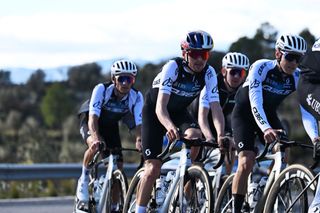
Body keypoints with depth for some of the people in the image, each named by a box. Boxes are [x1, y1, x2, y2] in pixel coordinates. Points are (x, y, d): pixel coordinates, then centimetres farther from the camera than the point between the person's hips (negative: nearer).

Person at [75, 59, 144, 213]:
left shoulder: (136, 97, -24)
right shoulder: (102, 89, -34)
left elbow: (138, 124, -30)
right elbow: (93, 117, -41)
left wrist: (139, 141, -52)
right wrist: (96, 137, -59)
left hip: (111, 125, 4)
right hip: (89, 120, -4)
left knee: (118, 167, -6)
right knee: (95, 146, -37)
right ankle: (84, 179, -14)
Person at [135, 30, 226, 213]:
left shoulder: (208, 73, -20)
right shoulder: (173, 67, -31)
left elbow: (215, 107, -27)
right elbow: (160, 106, -39)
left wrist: (220, 135, -45)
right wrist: (170, 127, -60)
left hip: (179, 112, 3)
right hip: (154, 111, -3)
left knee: (195, 136, -30)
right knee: (153, 168, -13)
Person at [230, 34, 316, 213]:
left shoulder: (297, 77, -14)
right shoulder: (261, 67, -27)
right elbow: (255, 103, -38)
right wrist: (266, 129, -54)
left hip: (269, 116, 5)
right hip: (245, 115, -5)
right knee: (246, 162, -21)